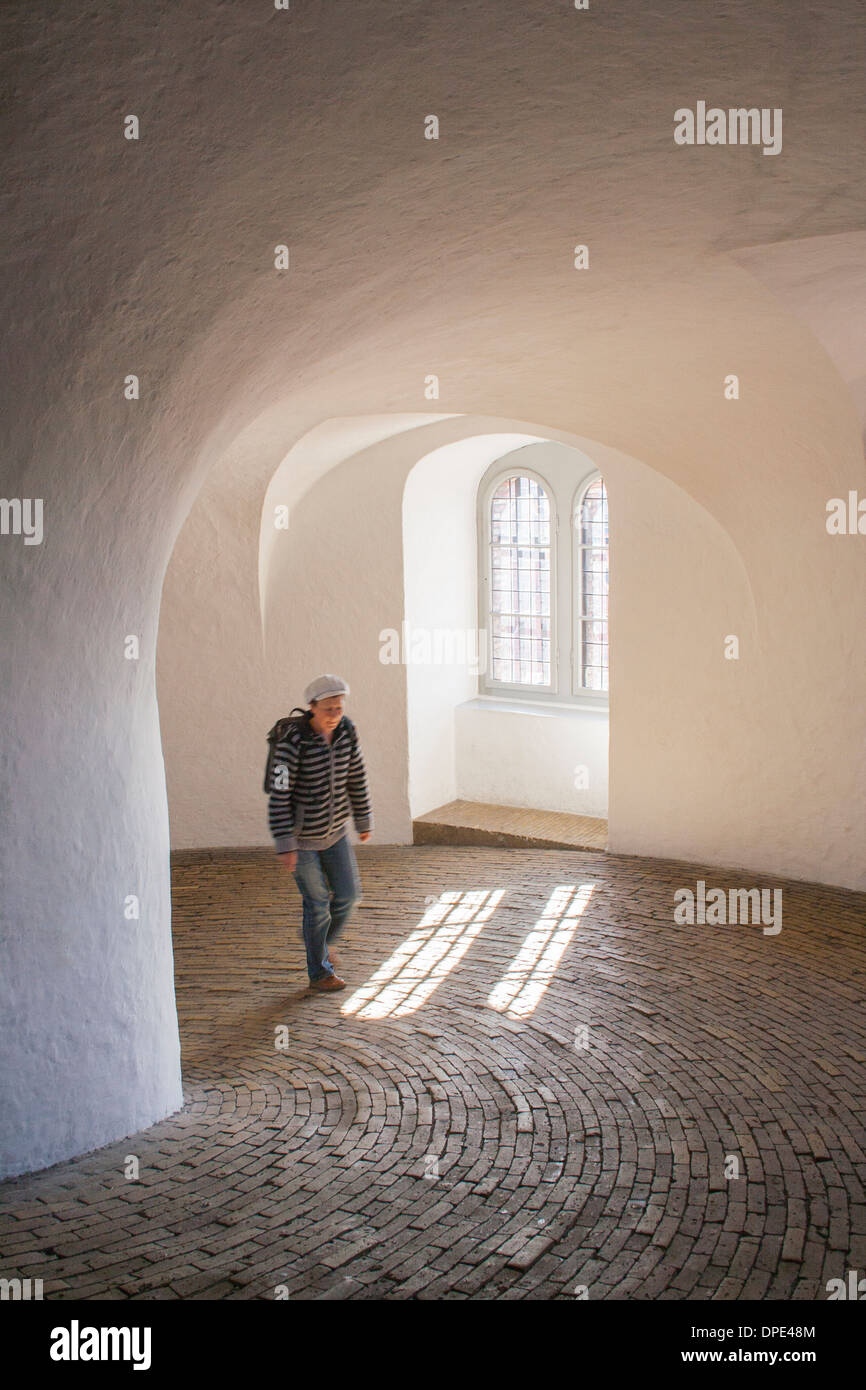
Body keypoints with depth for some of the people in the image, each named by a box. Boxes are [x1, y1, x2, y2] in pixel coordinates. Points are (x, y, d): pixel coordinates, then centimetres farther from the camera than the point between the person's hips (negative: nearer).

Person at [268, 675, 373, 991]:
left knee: (348, 895, 6)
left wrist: (364, 821, 13)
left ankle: (323, 942, 37)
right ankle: (319, 973, 25)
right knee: (318, 903, 4)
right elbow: (279, 796, -22)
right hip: (301, 834, -5)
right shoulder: (292, 742, -24)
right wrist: (285, 846, -22)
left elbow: (356, 779, 6)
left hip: (334, 830, 6)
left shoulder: (345, 732, -7)